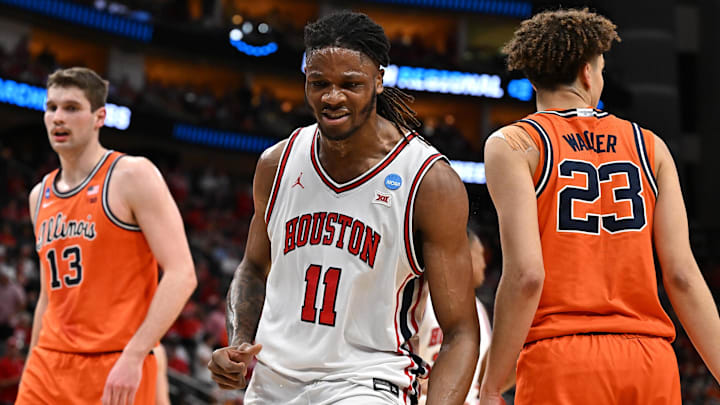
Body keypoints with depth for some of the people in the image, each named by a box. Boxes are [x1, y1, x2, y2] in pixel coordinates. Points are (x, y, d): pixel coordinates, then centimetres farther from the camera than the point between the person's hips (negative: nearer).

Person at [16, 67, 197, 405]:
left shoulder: (132, 175, -5)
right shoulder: (40, 196, 16)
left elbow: (181, 275, -13)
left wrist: (133, 356, -21)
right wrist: (31, 373, 18)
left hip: (117, 370, -6)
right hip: (49, 364, 6)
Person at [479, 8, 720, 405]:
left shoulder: (513, 145, 3)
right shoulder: (650, 146, 14)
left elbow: (526, 274, -9)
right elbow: (682, 275, 6)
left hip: (561, 360, -3)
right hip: (652, 362, 4)